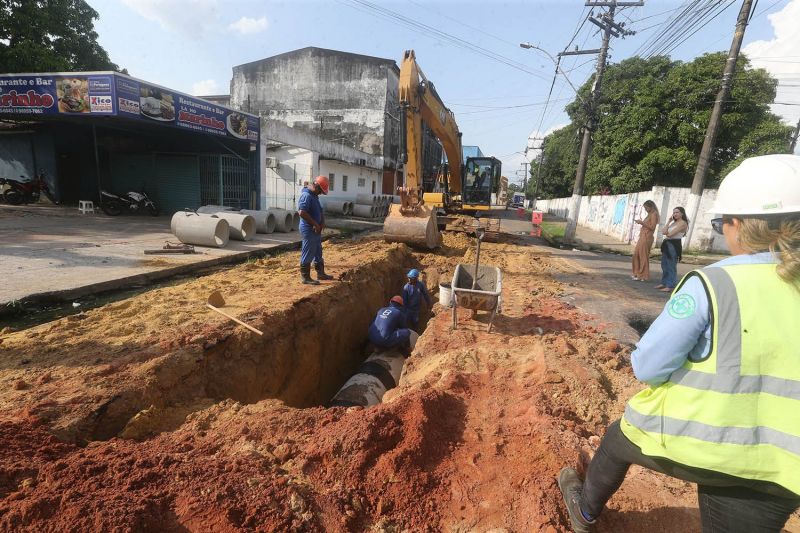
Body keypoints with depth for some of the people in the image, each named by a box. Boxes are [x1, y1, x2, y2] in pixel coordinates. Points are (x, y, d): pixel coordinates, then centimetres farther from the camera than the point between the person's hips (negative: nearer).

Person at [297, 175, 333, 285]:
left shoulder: (314, 196, 14)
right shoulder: (306, 196, -18)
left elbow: (320, 211, 21)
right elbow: (302, 212, -28)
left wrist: (322, 222, 2)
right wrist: (315, 224, -21)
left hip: (316, 230, 10)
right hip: (309, 230, -10)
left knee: (318, 253, 18)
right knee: (307, 254, -2)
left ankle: (321, 274, 29)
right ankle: (305, 277, 6)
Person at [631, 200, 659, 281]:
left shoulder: (653, 214, -8)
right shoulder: (649, 214, 18)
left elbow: (652, 227, -16)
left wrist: (642, 223, -15)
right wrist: (641, 222, 8)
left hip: (647, 237, -9)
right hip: (642, 236, 9)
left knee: (643, 256, -5)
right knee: (636, 254, 11)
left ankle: (643, 276, 2)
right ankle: (637, 274, 20)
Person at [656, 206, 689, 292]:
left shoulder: (683, 223, -11)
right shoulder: (674, 222, 17)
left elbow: (670, 234, -18)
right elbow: (664, 232, 6)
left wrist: (667, 234, 3)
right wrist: (669, 221, 5)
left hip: (674, 245, -9)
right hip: (667, 244, 9)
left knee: (671, 266, -6)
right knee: (664, 264, 13)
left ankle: (670, 286, -1)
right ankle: (664, 283, 22)